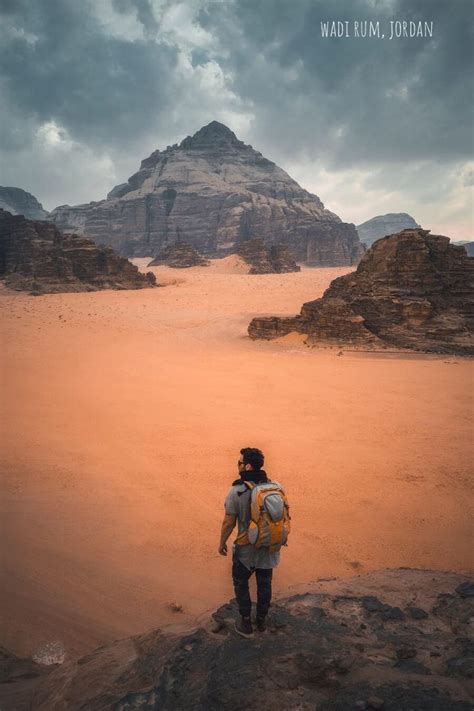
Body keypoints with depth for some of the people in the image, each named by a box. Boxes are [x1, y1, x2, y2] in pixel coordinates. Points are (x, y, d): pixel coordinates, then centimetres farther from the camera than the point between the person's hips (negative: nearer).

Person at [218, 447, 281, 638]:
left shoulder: (236, 491, -21)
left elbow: (229, 522, -16)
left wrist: (222, 543, 1)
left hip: (246, 550, -4)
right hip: (269, 548, 4)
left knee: (241, 583, 19)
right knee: (264, 584, 21)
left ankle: (246, 624, 26)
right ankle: (261, 621, 36)